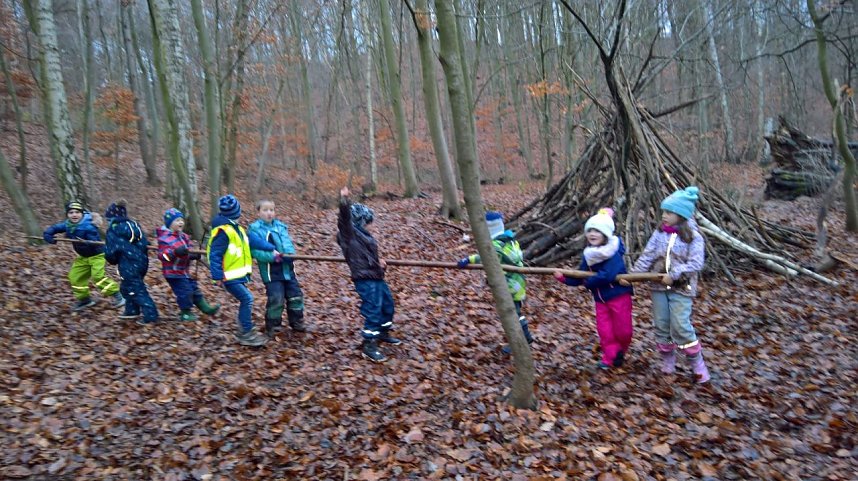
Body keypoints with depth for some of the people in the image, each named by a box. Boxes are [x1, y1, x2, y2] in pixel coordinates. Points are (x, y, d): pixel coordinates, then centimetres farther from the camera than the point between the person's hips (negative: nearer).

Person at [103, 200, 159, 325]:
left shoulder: (113, 231, -8)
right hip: (142, 262, 8)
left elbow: (110, 253, -5)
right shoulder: (134, 225, 11)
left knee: (137, 290, -2)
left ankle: (151, 316, -6)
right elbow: (144, 243, 10)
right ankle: (132, 310, 32)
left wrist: (114, 260, 16)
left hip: (129, 266, -8)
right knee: (126, 286, 25)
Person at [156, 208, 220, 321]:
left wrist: (195, 255, -5)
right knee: (184, 292, -7)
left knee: (194, 289, 13)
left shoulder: (183, 236, 7)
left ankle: (206, 308, 19)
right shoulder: (165, 238, -17)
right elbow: (162, 255, -24)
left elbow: (189, 249, 16)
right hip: (173, 272, -8)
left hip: (184, 270, 8)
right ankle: (185, 313, 10)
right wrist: (175, 252, -37)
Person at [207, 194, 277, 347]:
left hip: (237, 275, 10)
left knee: (246, 300, 14)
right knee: (247, 299, -11)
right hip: (229, 276, -10)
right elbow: (215, 255, -20)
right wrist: (217, 276, -22)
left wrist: (271, 249, 3)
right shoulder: (223, 231, -19)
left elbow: (253, 240, 8)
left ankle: (244, 331, 25)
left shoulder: (235, 228, 10)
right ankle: (246, 334, -3)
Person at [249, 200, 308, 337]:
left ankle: (297, 322, 27)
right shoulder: (255, 229, -7)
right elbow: (255, 251, -15)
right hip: (271, 271, -5)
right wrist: (272, 257, -26)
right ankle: (273, 326, 13)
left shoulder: (281, 226, 8)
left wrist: (289, 254, -22)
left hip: (287, 268, 5)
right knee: (276, 299, -7)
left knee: (295, 295, 10)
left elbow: (288, 243, 0)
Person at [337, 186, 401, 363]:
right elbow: (344, 218, -28)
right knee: (373, 310, -9)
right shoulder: (350, 233, -11)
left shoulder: (363, 235, 14)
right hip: (365, 279, -10)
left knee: (388, 304, 21)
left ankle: (383, 333, 39)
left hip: (376, 277, 10)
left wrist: (378, 261, 5)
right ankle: (368, 345, 1)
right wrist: (344, 200, -43)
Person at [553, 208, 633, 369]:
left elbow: (608, 275, -33)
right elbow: (580, 277, 6)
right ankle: (610, 357, 22)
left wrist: (588, 281, -21)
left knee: (622, 330, 7)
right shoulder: (588, 255, 2)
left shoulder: (613, 253, -21)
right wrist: (564, 278, -9)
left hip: (618, 296, -6)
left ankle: (621, 352, 34)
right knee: (604, 330, 8)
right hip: (600, 298, 6)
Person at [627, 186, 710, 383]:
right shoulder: (659, 234, 2)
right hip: (659, 286, 4)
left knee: (681, 326, -9)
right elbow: (647, 256, -1)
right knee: (661, 325, 10)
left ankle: (697, 364, 9)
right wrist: (632, 275, -12)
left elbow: (695, 263, -15)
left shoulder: (693, 237, -8)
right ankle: (667, 359, 27)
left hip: (681, 288, -4)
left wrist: (673, 275, -23)